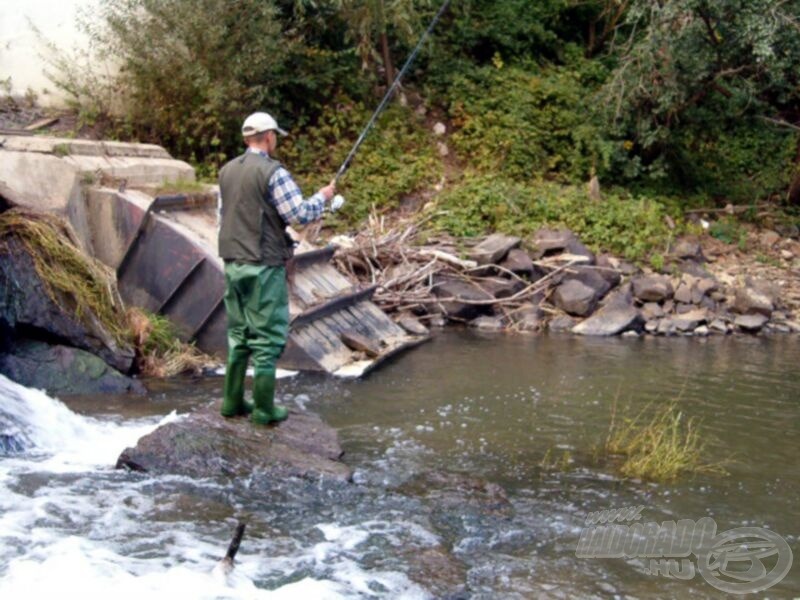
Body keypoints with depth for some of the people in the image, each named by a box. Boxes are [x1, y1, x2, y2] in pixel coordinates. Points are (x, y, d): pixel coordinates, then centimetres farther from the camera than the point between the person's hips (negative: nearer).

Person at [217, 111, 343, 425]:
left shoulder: (227, 171, 10)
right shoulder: (273, 172, -13)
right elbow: (301, 213, -16)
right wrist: (323, 197, 2)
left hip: (233, 264, 7)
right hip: (264, 266, -7)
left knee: (238, 334, 16)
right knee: (268, 337, 1)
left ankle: (232, 401, 20)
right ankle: (264, 409, 5)